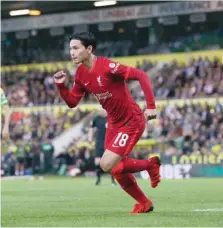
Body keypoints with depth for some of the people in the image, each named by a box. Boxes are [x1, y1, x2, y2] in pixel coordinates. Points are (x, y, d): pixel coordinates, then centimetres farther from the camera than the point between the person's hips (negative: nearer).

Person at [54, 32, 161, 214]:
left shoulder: (107, 66, -24)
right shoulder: (81, 74, 0)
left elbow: (141, 76, -25)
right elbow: (72, 102, 7)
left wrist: (151, 106, -28)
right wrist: (61, 85, -11)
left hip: (131, 121, -8)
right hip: (114, 123, 8)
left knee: (108, 165, -16)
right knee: (117, 169, 11)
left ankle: (150, 165, 6)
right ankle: (144, 203, 31)